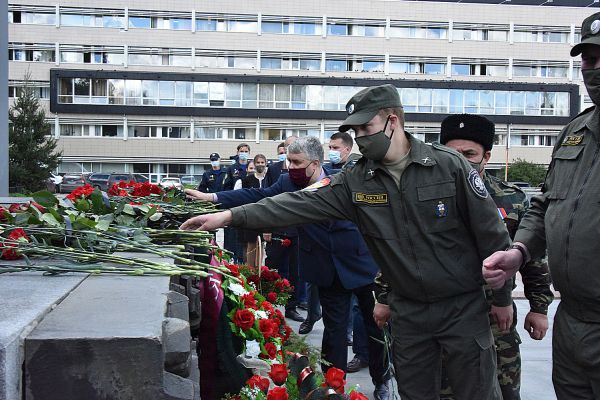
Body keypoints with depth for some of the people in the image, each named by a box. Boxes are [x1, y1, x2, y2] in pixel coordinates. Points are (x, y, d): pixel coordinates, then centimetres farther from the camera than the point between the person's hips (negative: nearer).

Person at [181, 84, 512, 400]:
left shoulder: (449, 165, -12)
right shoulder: (355, 182, -3)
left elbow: (491, 233, -7)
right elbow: (302, 203, -10)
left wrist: (502, 299, -3)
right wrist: (230, 216, -18)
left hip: (464, 307, -3)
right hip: (408, 312, 3)